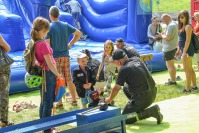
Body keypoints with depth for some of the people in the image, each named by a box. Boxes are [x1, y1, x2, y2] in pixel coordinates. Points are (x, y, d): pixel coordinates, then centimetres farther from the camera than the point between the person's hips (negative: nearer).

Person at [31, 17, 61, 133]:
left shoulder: (34, 42, 4)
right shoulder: (43, 44, -23)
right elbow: (49, 63, -23)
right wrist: (58, 74, -11)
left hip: (42, 73, 9)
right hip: (48, 74, -9)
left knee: (44, 101, 19)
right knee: (48, 102, 1)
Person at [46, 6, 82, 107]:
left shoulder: (49, 27, -10)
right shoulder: (66, 25, 4)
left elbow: (47, 45, -15)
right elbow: (79, 34, 10)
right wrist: (70, 44, 12)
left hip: (55, 57, -4)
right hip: (66, 56, 4)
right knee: (69, 79, 12)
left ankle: (60, 103, 6)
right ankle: (74, 100, 18)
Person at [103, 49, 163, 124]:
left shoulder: (124, 69, -14)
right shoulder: (136, 59, 6)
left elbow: (116, 89, -2)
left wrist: (109, 99, 14)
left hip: (143, 98, -8)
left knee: (125, 119, 6)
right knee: (125, 88, 25)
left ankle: (151, 112, -9)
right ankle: (139, 109, 20)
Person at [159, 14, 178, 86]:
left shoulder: (170, 26, -21)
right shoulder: (174, 24, 11)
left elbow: (167, 38, -25)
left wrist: (162, 35, -7)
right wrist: (164, 33, 8)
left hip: (169, 49, -10)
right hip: (173, 47, 10)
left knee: (170, 65, -1)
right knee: (171, 65, 20)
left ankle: (173, 81, 5)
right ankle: (173, 79, 30)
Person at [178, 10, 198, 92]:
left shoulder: (188, 26, -14)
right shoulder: (182, 26, 14)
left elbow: (188, 40, -20)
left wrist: (184, 52, -23)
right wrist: (179, 50, 20)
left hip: (187, 50, -10)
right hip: (185, 50, 10)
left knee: (187, 70, -5)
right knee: (190, 69, 16)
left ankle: (187, 88, 1)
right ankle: (194, 86, 26)